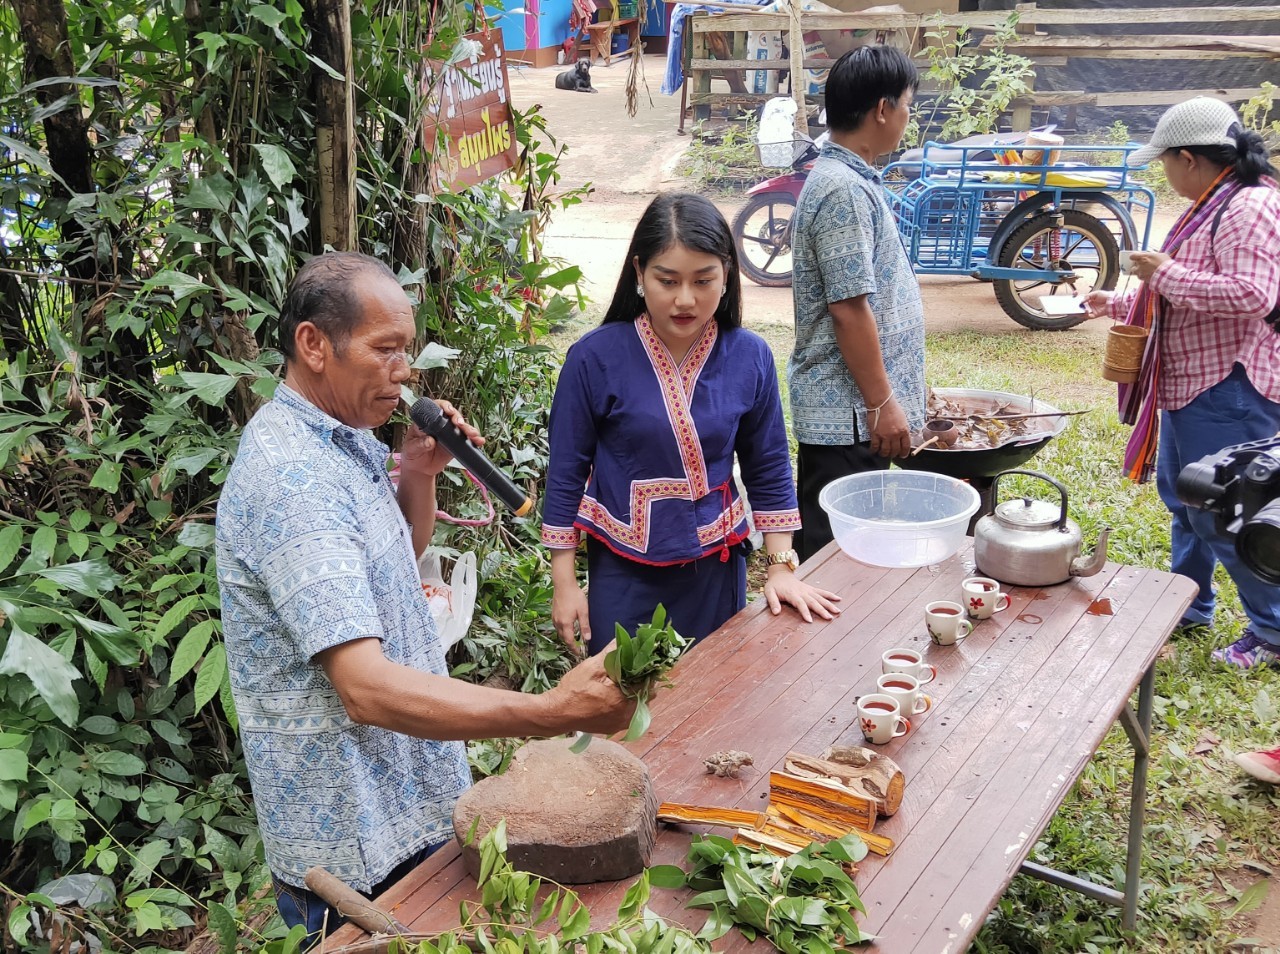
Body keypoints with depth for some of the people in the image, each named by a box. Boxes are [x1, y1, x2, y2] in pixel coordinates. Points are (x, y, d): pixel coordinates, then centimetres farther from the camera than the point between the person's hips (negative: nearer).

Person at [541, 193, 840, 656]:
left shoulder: (750, 357, -6)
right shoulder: (595, 357, -13)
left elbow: (768, 469, 5)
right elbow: (566, 473, -5)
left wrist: (781, 567, 2)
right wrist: (564, 583, -3)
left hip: (716, 568, 2)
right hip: (624, 572, -2)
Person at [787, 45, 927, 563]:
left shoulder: (848, 177, 14)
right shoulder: (845, 190, -19)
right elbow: (849, 309, -22)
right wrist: (882, 404, -18)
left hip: (848, 408, 10)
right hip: (847, 413, -10)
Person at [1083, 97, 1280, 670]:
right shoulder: (1212, 207, 14)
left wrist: (1166, 273, -22)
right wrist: (1119, 305, 26)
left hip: (1228, 391, -11)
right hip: (1192, 384, 11)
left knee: (1225, 515, -4)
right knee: (1182, 496, 20)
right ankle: (1190, 606, 36)